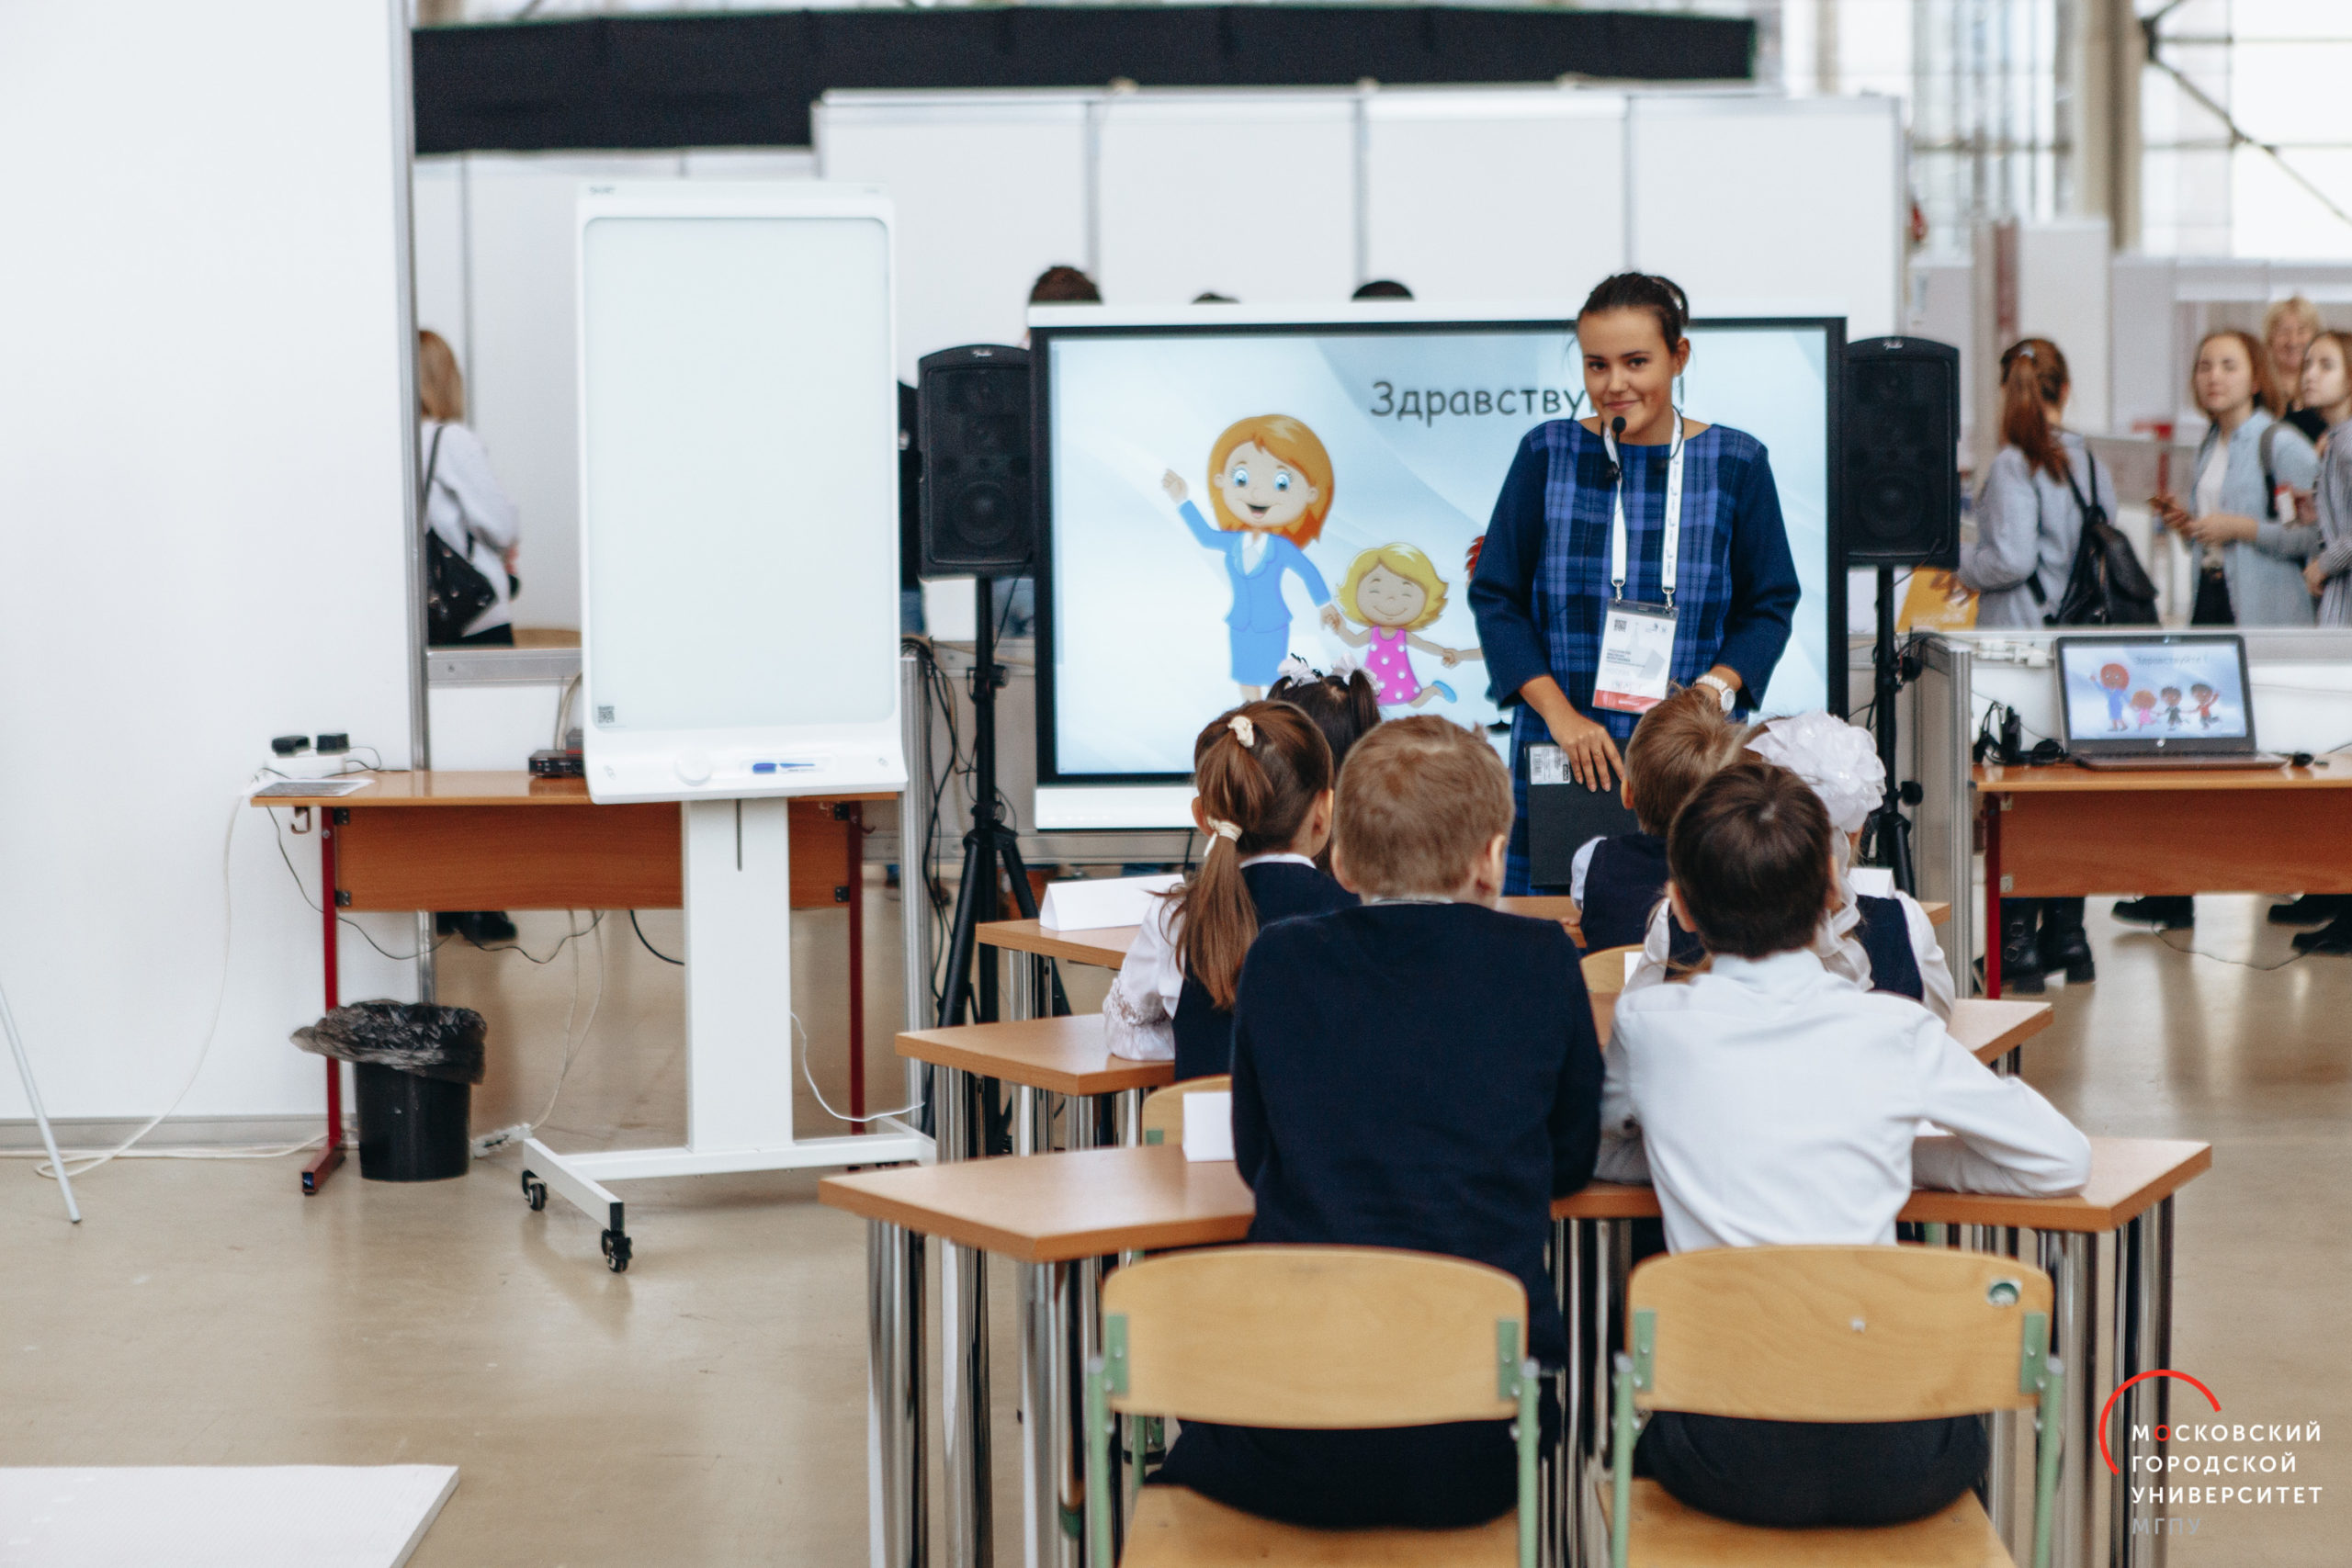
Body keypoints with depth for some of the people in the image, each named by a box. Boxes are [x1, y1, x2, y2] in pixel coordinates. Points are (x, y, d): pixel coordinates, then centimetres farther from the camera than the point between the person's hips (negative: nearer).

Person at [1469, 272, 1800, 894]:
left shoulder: (1736, 464, 4)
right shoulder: (1547, 455, 5)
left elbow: (1771, 603, 8)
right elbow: (1495, 596, 5)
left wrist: (1713, 691, -10)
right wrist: (1558, 711, -7)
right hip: (1561, 755, 0)